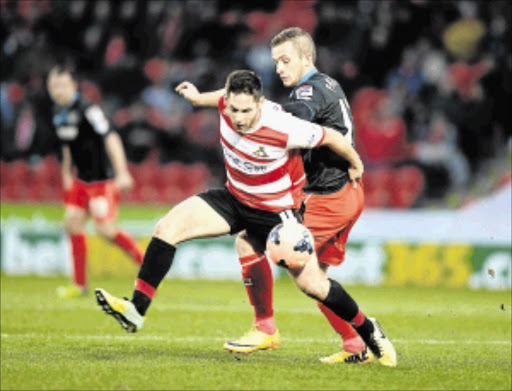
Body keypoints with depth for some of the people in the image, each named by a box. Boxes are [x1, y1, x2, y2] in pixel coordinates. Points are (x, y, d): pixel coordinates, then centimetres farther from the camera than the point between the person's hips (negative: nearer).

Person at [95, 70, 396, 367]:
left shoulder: (284, 129, -32)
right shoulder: (229, 105, -17)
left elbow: (331, 137, -15)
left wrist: (356, 165, 2)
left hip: (277, 211, -5)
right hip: (234, 198, 5)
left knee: (312, 284, -7)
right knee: (168, 228, -15)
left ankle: (369, 331, 18)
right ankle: (136, 311, -13)